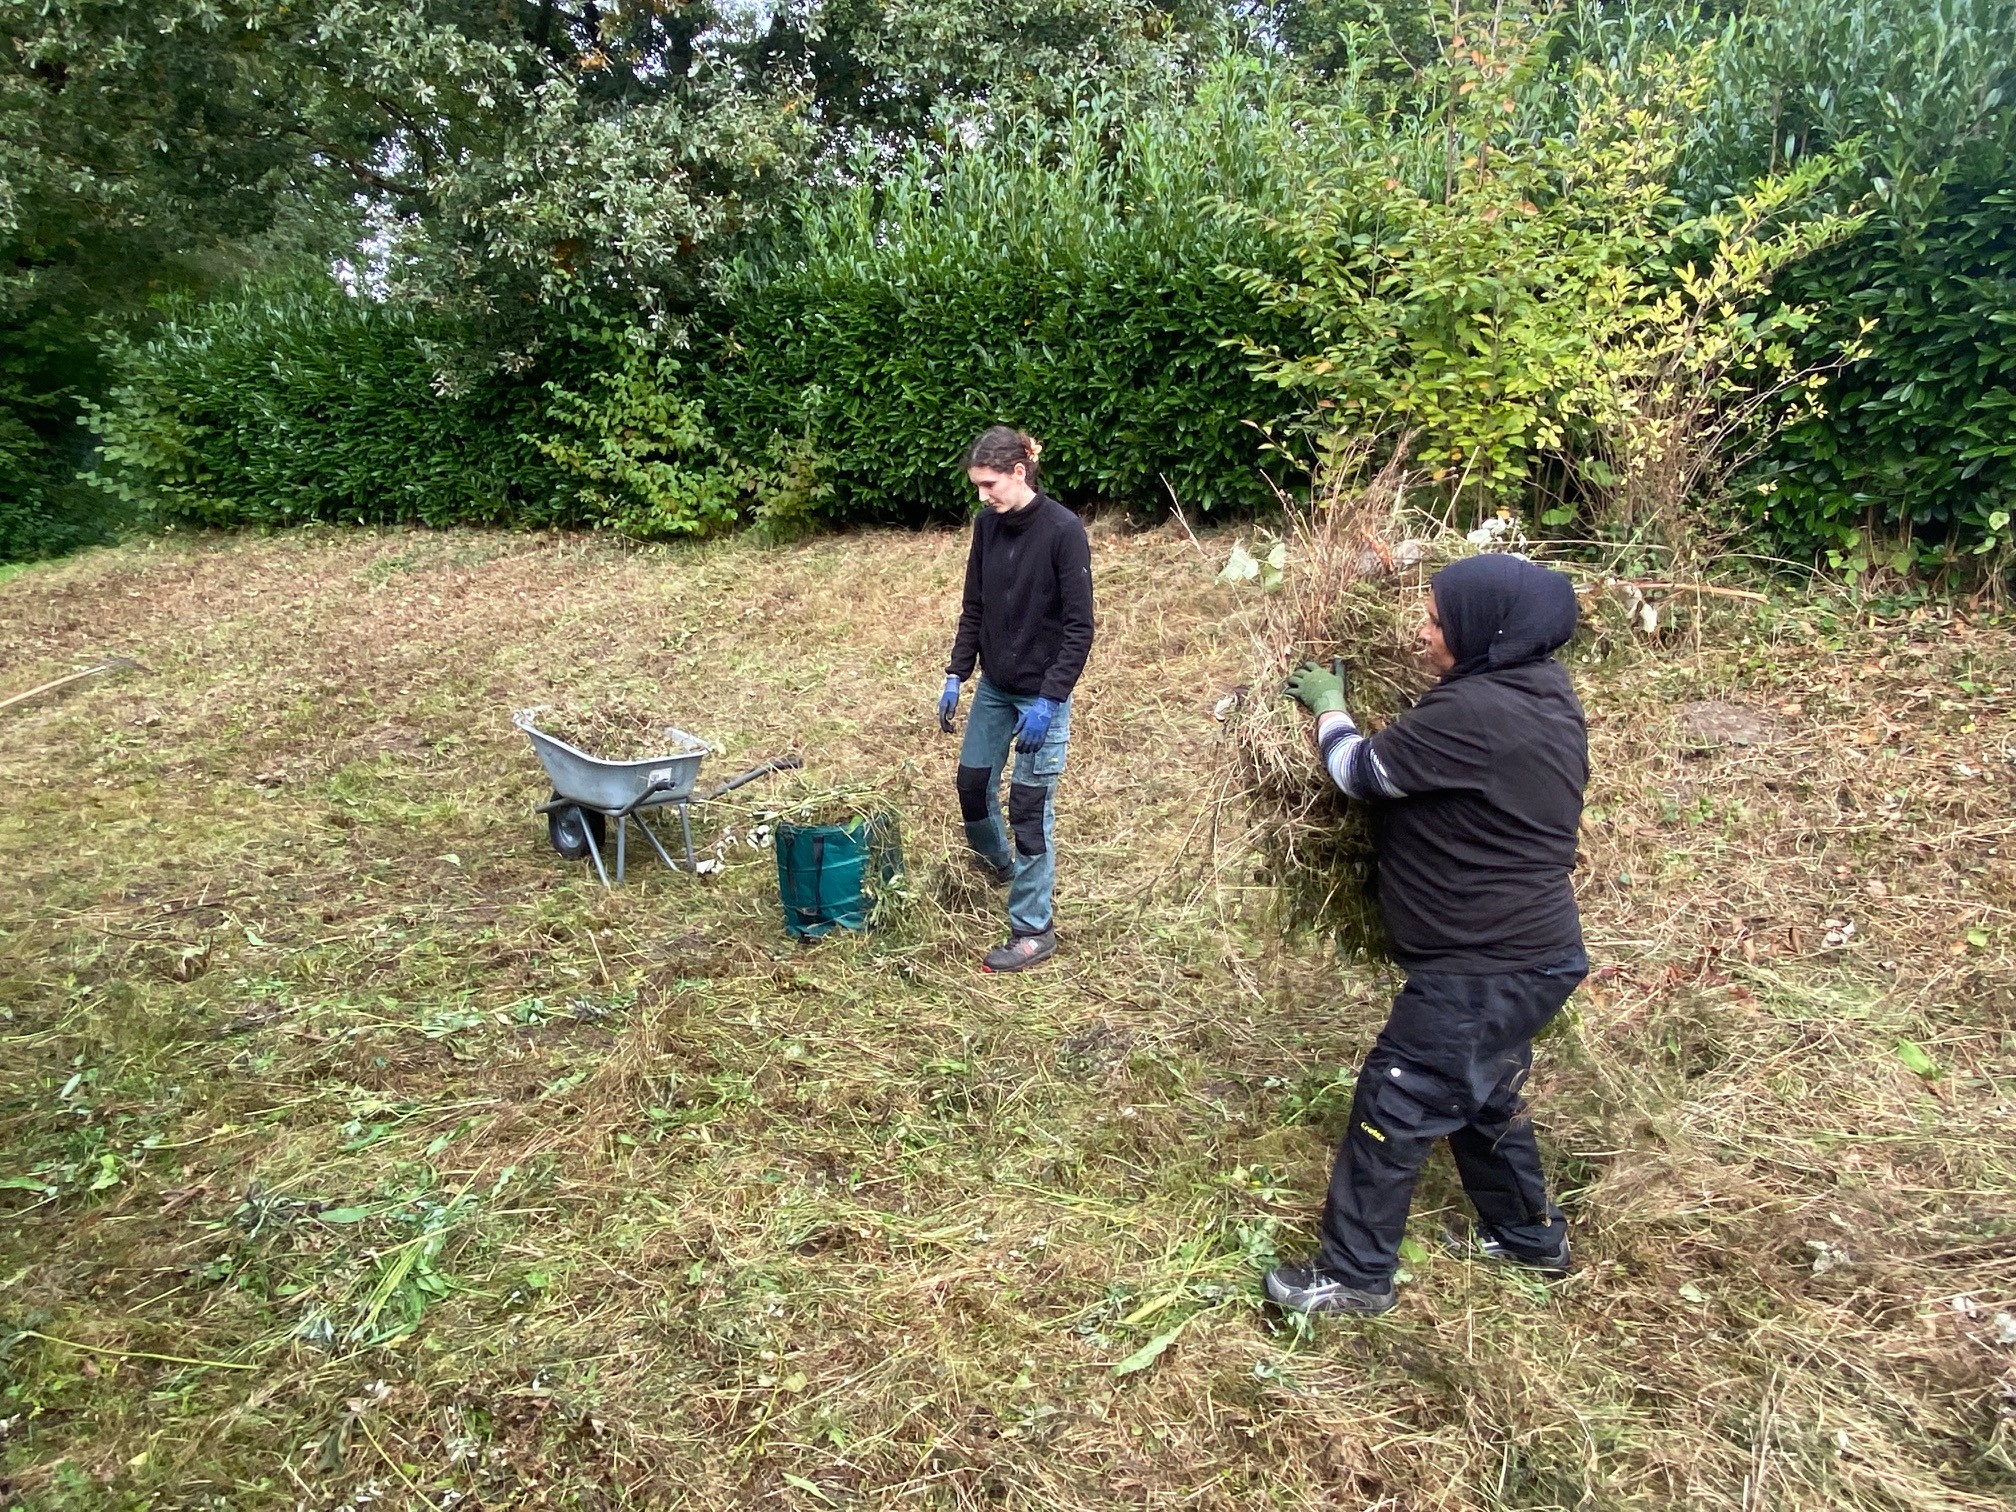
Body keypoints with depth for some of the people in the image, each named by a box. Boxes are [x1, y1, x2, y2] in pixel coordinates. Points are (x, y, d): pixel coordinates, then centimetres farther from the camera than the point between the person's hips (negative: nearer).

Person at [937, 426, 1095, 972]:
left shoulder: (1064, 531, -17)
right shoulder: (987, 525, 1)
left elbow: (1079, 626, -16)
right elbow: (974, 608, 9)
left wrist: (1049, 700, -21)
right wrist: (955, 676, 3)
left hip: (1042, 693, -6)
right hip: (994, 686, 6)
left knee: (1030, 808, -3)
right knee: (972, 781, 15)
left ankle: (1033, 931, 10)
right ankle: (997, 861, 46)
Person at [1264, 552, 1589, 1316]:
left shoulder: (1475, 712, -27)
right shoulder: (1542, 690, 4)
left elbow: (1363, 772, -15)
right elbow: (1412, 766, 12)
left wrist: (1327, 704, 2)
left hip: (1485, 969, -10)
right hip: (1530, 950, 10)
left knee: (1393, 1112, 3)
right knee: (1482, 1096, 27)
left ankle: (1354, 1276, 18)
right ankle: (1530, 1234, 46)